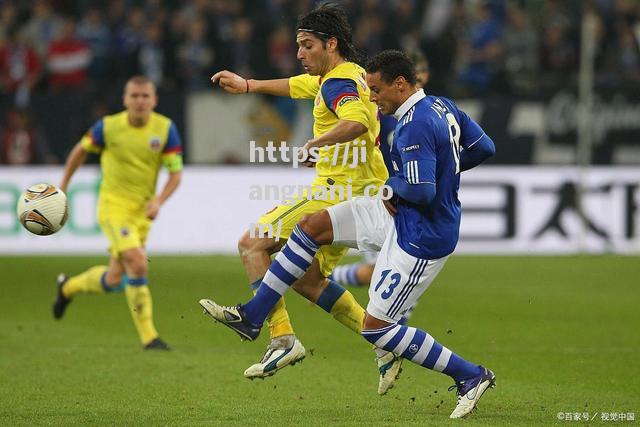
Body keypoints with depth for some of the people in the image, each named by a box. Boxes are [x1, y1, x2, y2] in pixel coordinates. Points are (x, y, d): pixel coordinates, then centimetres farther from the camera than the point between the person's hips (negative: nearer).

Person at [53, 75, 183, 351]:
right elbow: (80, 150, 9)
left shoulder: (165, 129, -6)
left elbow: (176, 173, -4)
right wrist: (63, 186, 13)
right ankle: (148, 336, -15)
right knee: (138, 264, -23)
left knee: (113, 281, 12)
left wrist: (159, 201, -20)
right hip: (113, 206, -4)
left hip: (142, 211, 4)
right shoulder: (108, 127, -9)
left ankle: (69, 287, 43)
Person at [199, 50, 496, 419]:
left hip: (421, 237, -10)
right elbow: (484, 148, 13)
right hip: (399, 216, 10)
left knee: (376, 328, -4)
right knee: (313, 226, 7)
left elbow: (421, 192, -30)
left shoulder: (415, 126, -25)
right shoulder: (442, 105, 4)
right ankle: (252, 317, 12)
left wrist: (394, 185, -9)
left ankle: (471, 376, 5)